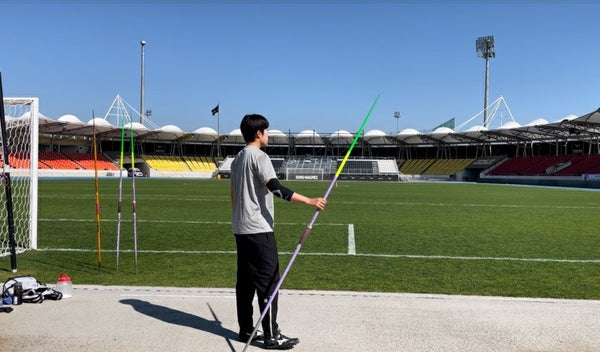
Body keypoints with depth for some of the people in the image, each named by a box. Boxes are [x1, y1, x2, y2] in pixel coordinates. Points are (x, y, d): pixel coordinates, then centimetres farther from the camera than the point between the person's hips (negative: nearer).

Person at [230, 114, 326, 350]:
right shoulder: (259, 156, -12)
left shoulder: (238, 159, 15)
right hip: (259, 230, -9)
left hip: (241, 230, 9)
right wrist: (309, 201, -31)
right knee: (268, 281, -4)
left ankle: (246, 330, 19)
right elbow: (276, 188, -26)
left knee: (245, 280, 12)